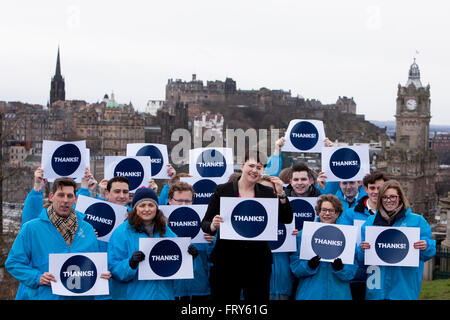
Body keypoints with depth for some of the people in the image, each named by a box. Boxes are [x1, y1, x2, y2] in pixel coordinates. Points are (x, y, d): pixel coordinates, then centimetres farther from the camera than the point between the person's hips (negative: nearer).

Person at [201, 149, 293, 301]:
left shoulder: (267, 192, 9)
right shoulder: (222, 190, 2)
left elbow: (287, 220, 3)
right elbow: (205, 223, 2)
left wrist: (281, 195, -9)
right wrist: (213, 226, -20)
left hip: (258, 261, 2)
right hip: (227, 260, -2)